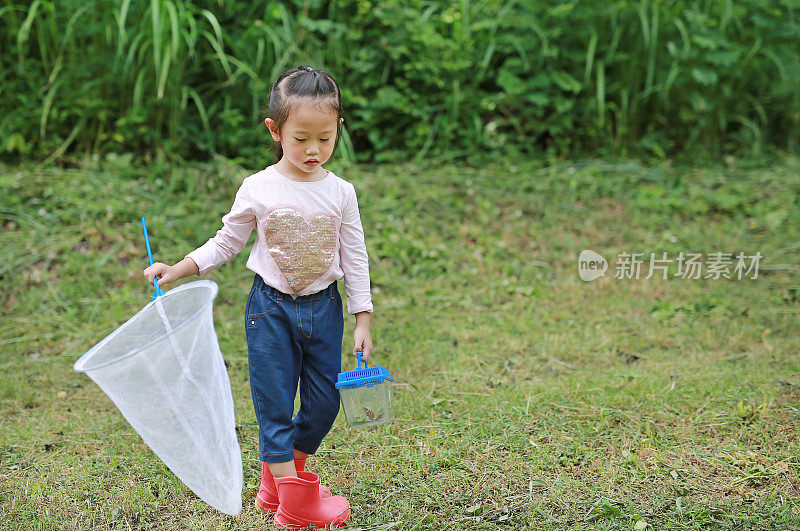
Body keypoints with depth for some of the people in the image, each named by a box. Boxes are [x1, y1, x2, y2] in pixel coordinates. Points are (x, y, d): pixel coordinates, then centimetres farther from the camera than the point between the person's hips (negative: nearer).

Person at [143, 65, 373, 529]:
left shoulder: (341, 193, -4)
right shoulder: (258, 190, -9)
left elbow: (355, 259, 2)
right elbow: (226, 244, 3)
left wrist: (363, 322, 1)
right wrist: (176, 271, -8)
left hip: (324, 308, 2)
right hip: (271, 308, -2)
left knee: (324, 403, 8)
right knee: (274, 403, 1)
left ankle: (286, 471, 31)